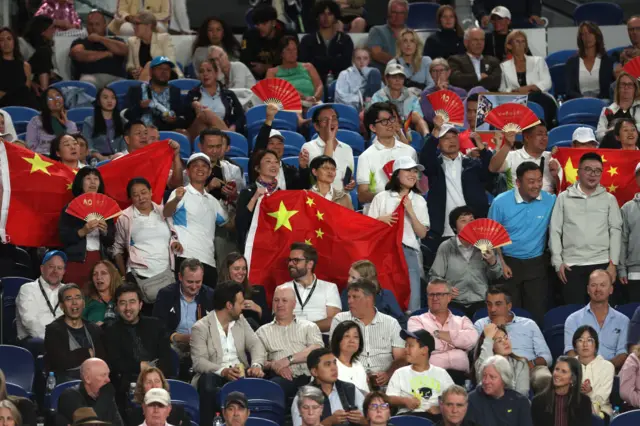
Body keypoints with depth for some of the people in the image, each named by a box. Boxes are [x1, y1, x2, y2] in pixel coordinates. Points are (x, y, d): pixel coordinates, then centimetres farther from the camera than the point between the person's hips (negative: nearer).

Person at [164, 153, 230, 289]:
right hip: (185, 258, -6)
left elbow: (228, 224, 27)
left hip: (208, 262, 6)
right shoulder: (182, 193, 1)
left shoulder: (212, 201, 22)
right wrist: (176, 199, -40)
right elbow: (166, 213, -17)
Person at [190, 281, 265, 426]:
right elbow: (199, 361, -11)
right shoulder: (200, 328, -1)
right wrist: (223, 371, -29)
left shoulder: (241, 321, 18)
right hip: (214, 375, -4)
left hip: (241, 374, 4)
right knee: (208, 382, -38)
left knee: (259, 380, -30)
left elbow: (255, 344, 7)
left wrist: (256, 365, -16)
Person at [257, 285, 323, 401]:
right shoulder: (263, 331, 24)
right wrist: (273, 365, -11)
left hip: (306, 377, -1)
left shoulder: (309, 327, 22)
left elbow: (317, 349, 3)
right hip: (282, 378, 1)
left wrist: (289, 359, -8)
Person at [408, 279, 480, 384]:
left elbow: (472, 338, 0)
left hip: (459, 375, 1)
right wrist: (455, 340, 7)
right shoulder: (416, 320, 18)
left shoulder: (462, 321, 24)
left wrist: (438, 334, 2)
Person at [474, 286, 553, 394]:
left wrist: (532, 363, -8)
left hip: (530, 367, 1)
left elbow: (546, 357, 15)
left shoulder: (529, 324, 23)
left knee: (545, 379, -37)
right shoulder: (481, 325, 22)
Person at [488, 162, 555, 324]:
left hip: (536, 264, 1)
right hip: (509, 263, -1)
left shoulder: (550, 201, -9)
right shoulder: (501, 202, -10)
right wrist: (501, 263, -7)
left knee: (537, 313, 3)